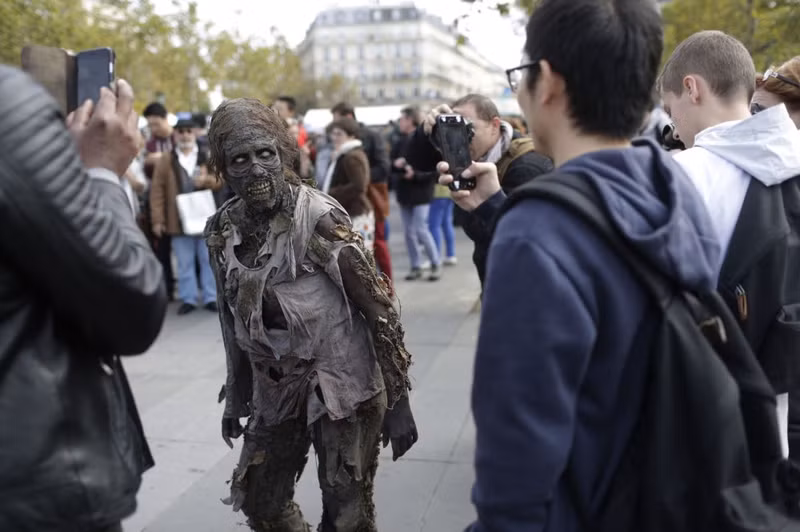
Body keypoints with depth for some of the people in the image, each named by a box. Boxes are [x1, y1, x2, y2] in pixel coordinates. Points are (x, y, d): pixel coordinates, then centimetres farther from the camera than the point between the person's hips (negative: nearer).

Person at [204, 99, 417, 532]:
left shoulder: (319, 217, -18)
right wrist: (236, 396, 15)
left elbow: (377, 307, -14)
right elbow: (233, 319, 11)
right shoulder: (222, 230, -2)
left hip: (343, 383, -5)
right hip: (275, 388, 6)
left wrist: (397, 401, -13)